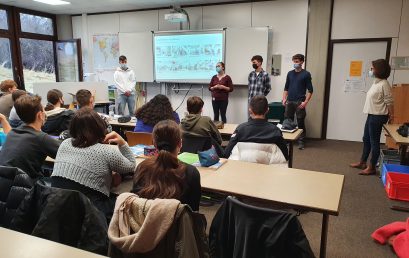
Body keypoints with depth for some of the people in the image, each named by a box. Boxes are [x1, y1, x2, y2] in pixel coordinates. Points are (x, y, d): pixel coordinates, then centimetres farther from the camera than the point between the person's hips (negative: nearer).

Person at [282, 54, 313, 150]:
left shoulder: (306, 74, -2)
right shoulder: (290, 73, 11)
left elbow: (310, 90, -3)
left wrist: (305, 102, -12)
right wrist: (284, 99, 5)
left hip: (300, 102, -4)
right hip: (289, 101, 4)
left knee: (300, 122, 0)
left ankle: (301, 142, 8)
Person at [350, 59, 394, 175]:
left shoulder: (384, 84, -17)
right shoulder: (376, 82, 11)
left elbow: (389, 101, -16)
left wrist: (391, 116, -11)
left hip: (378, 117, -10)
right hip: (371, 115, 10)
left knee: (374, 142, -1)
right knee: (366, 139, 17)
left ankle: (371, 167, 9)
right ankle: (362, 162, 29)